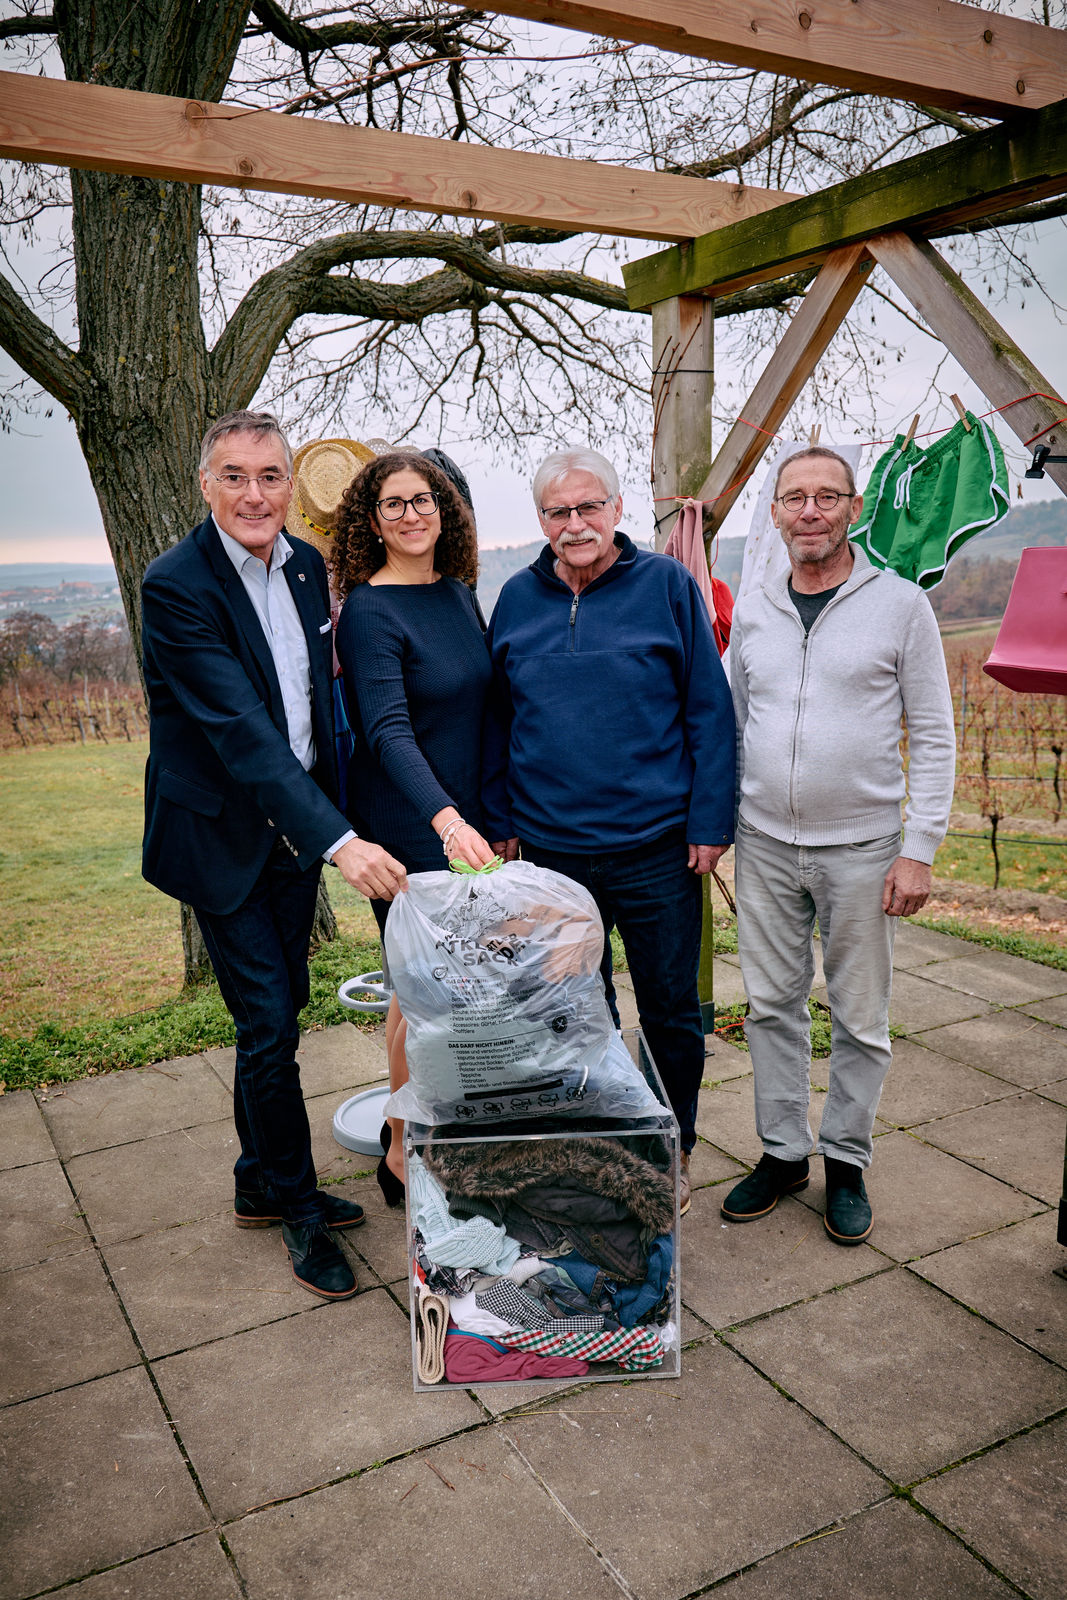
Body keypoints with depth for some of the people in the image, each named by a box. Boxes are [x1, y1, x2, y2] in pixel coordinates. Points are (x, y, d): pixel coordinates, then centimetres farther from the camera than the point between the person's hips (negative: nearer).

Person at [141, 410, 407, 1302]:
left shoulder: (306, 563, 4)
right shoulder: (176, 585, -19)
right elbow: (239, 729, -28)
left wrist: (332, 813, 9)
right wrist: (339, 839, -35)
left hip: (296, 821, 7)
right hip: (221, 833, -6)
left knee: (280, 1010, 15)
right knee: (269, 1024, -1)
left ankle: (261, 1184, 34)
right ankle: (297, 1206, 19)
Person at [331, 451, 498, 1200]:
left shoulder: (458, 592, 8)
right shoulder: (368, 612, -14)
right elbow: (388, 730, -26)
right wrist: (445, 817, -40)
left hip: (468, 820, 7)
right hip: (409, 829, -7)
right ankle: (404, 1152, 20)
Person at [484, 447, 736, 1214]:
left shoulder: (667, 585, -3)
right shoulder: (518, 598, 6)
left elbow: (710, 711, -3)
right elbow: (497, 719, 12)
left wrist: (711, 823, -8)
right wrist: (500, 820, 7)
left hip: (657, 848, -2)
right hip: (550, 847, 3)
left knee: (670, 1010, 11)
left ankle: (672, 1151, 32)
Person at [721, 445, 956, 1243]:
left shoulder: (901, 603, -4)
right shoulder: (753, 611, 6)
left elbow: (934, 736, -4)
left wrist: (919, 849, -10)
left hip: (861, 848, -3)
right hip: (765, 843, 3)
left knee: (860, 1016, 8)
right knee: (772, 1004, 11)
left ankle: (846, 1161, 25)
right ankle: (782, 1151, 27)